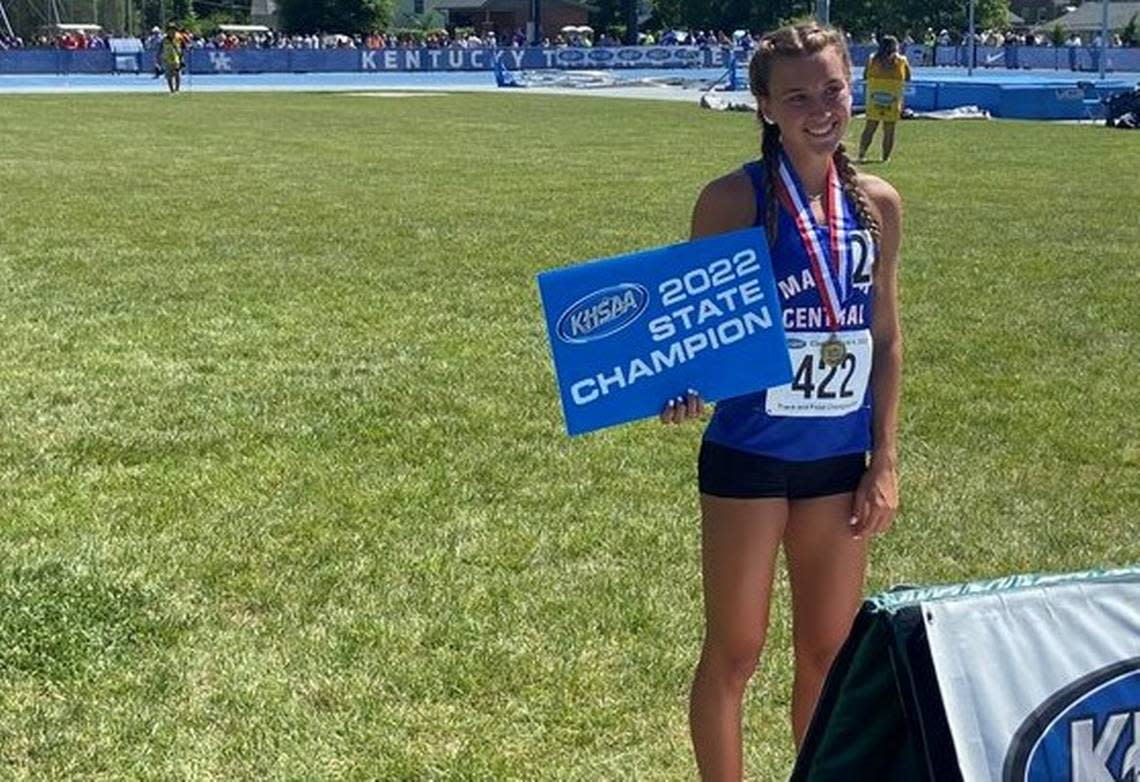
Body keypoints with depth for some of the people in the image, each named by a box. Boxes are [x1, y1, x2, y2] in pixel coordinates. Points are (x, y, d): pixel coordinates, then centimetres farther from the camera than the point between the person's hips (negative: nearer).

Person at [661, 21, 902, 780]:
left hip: (840, 457, 4)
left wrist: (885, 461, 5)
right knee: (735, 650, 8)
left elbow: (885, 337, 8)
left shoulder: (878, 204, 2)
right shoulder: (735, 199, -11)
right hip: (749, 454, -4)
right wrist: (682, 383, -29)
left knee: (830, 649, 15)